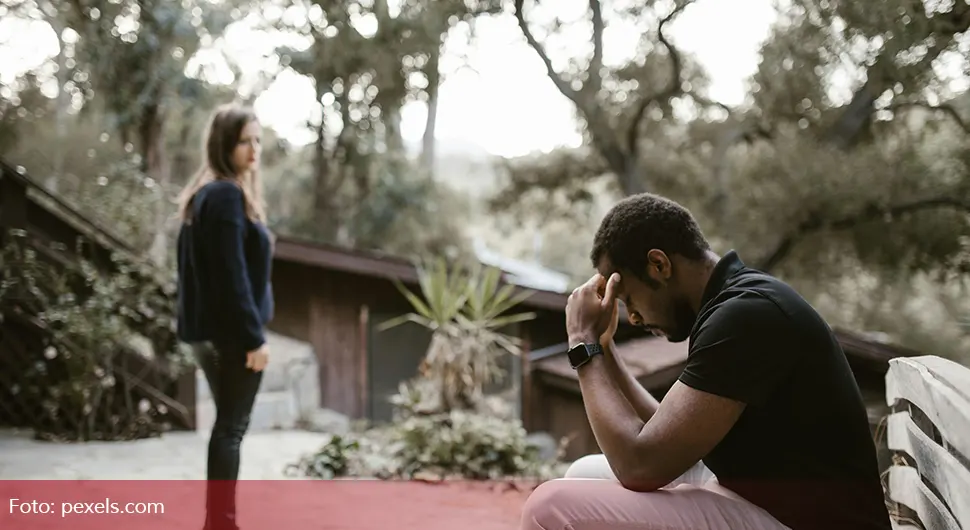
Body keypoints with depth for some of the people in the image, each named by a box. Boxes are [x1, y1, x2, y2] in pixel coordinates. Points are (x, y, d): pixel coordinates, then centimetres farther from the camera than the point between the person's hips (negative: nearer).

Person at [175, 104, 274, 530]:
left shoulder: (204, 194, 16)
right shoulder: (228, 195, -15)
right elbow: (232, 274, -21)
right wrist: (254, 336, -19)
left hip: (209, 329, 10)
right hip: (230, 331, -10)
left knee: (228, 423, 16)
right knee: (231, 426, -3)